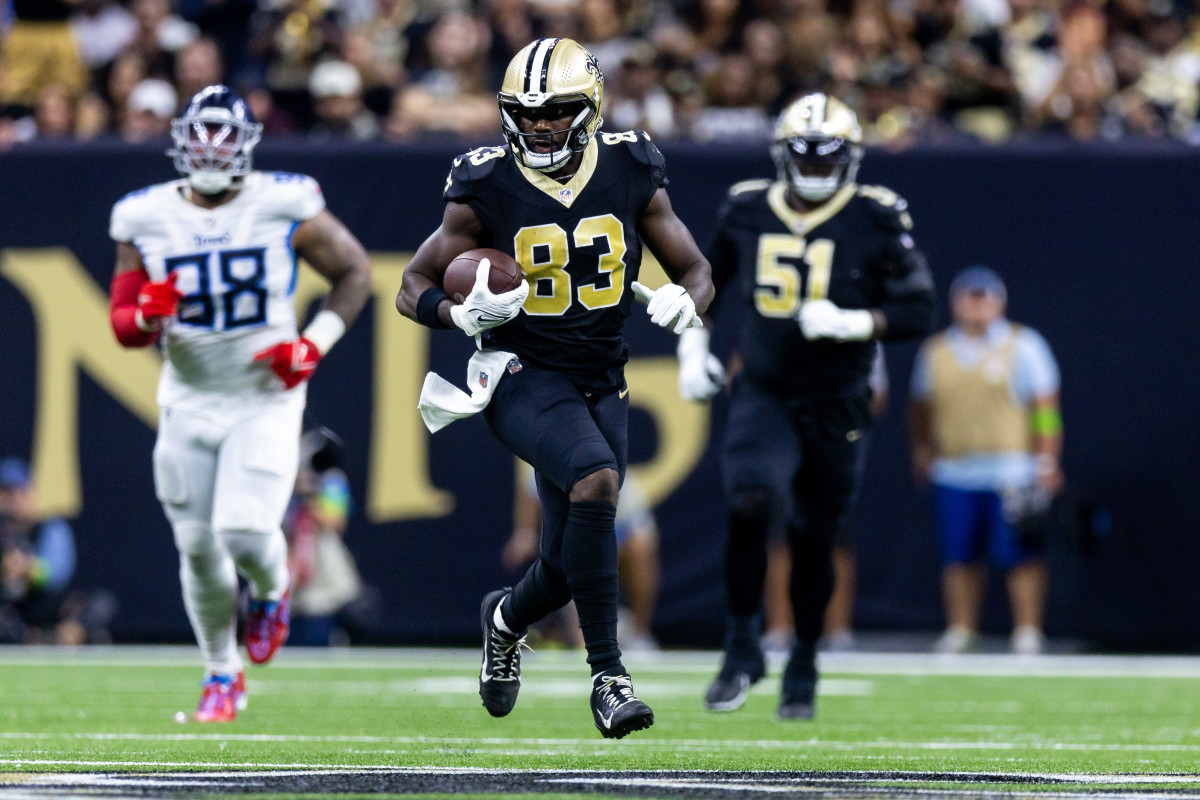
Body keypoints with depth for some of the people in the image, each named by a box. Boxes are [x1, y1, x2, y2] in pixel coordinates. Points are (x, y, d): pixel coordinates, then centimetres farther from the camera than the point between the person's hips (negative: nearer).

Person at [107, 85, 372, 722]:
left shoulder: (285, 208, -10)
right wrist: (147, 317, -21)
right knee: (198, 547, 5)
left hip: (265, 400, -3)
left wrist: (315, 344, -9)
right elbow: (123, 324, 3)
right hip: (188, 401, 3)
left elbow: (355, 271, 3)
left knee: (245, 532, -18)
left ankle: (271, 588, 20)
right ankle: (222, 674, 26)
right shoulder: (147, 221, -3)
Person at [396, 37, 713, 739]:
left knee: (573, 564, 6)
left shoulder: (631, 176, -2)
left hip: (602, 384, 4)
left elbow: (696, 271, 6)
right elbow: (413, 288, -2)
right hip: (523, 376, -4)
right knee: (596, 479, -32)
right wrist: (464, 314, -23)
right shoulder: (487, 190, -9)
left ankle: (508, 619, 45)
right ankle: (608, 676, -26)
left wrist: (684, 300, -18)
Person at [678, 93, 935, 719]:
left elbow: (917, 311, -7)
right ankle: (742, 647, -9)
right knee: (752, 505, -25)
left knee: (814, 542, 8)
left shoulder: (875, 221, -7)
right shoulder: (747, 211, 2)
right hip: (763, 396, 1)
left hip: (835, 408, 0)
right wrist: (692, 349, 8)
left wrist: (849, 324, -22)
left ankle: (803, 666, 31)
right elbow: (705, 282, 19)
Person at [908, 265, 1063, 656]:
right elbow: (921, 405, 26)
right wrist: (921, 450, 28)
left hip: (1011, 473, -3)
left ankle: (1028, 631, -1)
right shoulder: (936, 351, 11)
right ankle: (960, 629, 13)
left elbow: (1045, 407, -1)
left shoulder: (1023, 346, 1)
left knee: (1020, 554, -6)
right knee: (959, 556, 3)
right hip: (954, 473, 3)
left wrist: (1047, 461, -6)